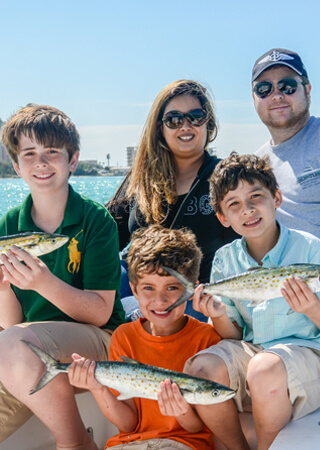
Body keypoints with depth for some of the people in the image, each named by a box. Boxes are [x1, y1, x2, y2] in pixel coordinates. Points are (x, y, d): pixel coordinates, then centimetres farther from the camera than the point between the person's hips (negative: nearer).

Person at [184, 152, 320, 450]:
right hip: (250, 350, 4)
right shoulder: (225, 260, 3)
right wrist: (220, 317, -14)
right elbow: (234, 336, 8)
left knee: (264, 369, -35)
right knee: (199, 368, -23)